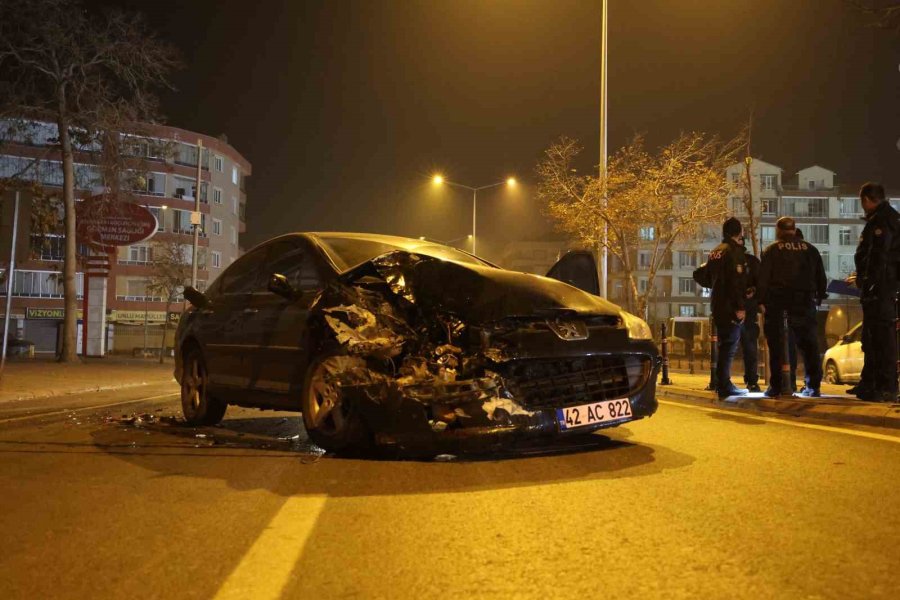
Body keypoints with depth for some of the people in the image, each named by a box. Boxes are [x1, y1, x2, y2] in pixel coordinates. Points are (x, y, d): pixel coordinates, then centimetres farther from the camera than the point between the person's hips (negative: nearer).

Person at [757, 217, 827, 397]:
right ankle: (813, 386, 5)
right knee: (808, 343, 7)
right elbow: (821, 276, 13)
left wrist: (761, 301, -4)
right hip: (804, 302, 2)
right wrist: (819, 297, 20)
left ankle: (777, 386, -2)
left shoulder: (771, 250, 2)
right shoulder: (810, 249, 11)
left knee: (776, 344, 1)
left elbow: (763, 277, -6)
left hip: (777, 303, -2)